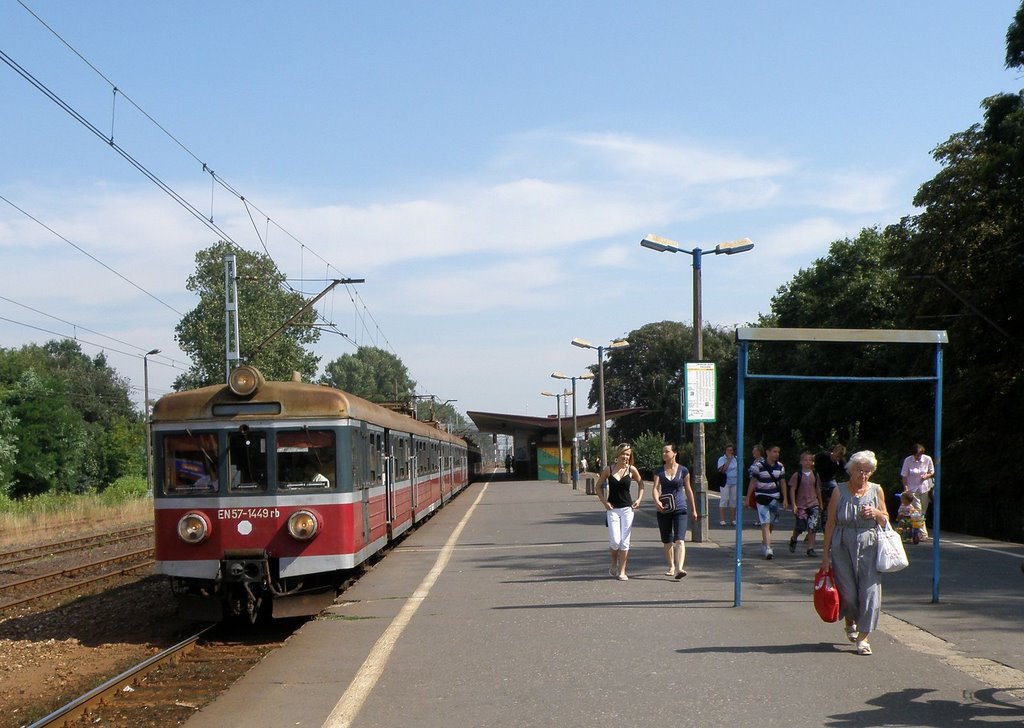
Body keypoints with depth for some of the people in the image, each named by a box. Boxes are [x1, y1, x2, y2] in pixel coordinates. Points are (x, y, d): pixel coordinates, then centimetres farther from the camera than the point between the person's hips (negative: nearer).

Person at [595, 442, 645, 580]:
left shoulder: (631, 469, 0)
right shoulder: (608, 470, -1)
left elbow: (641, 483, 15)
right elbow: (599, 486, 10)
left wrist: (639, 499, 3)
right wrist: (604, 501, -2)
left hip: (627, 509, 1)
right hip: (613, 509, -1)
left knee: (625, 541, 0)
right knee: (615, 541, -9)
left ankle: (622, 571, 8)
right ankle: (613, 564, 20)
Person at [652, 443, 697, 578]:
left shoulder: (683, 471, 1)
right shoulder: (659, 471, 4)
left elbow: (688, 490, 9)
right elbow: (655, 488, -8)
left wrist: (694, 509, 14)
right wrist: (656, 501, -29)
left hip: (680, 509, -2)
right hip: (664, 510, 2)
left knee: (679, 540, -16)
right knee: (667, 542, 12)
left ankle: (679, 569, -28)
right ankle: (671, 567, 30)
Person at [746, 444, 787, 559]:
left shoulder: (780, 466, 5)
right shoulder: (759, 466, -9)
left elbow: (782, 483, 11)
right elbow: (752, 483, -5)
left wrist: (785, 499, 8)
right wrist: (747, 498, -6)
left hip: (775, 498, 5)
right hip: (762, 498, -5)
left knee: (770, 524, 14)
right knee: (765, 524, -13)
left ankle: (764, 545, 32)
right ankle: (768, 549, -20)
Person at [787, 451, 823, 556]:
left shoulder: (815, 475, 8)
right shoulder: (797, 475, -3)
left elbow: (818, 490, 16)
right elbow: (792, 490, -4)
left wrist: (820, 504, 17)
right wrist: (794, 505, -9)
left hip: (813, 504, 3)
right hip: (801, 505, -3)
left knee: (813, 527, -6)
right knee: (800, 527, -1)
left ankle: (810, 549, 0)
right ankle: (793, 539, 30)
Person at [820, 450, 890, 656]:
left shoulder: (876, 490, 7)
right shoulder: (839, 492, 1)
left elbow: (885, 521, 13)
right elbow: (830, 523, 1)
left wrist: (876, 513, -10)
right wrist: (825, 553, -3)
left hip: (869, 548, 1)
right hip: (843, 548, -1)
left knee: (869, 592, -6)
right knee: (848, 592, 2)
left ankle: (863, 637, 1)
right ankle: (850, 622, 34)